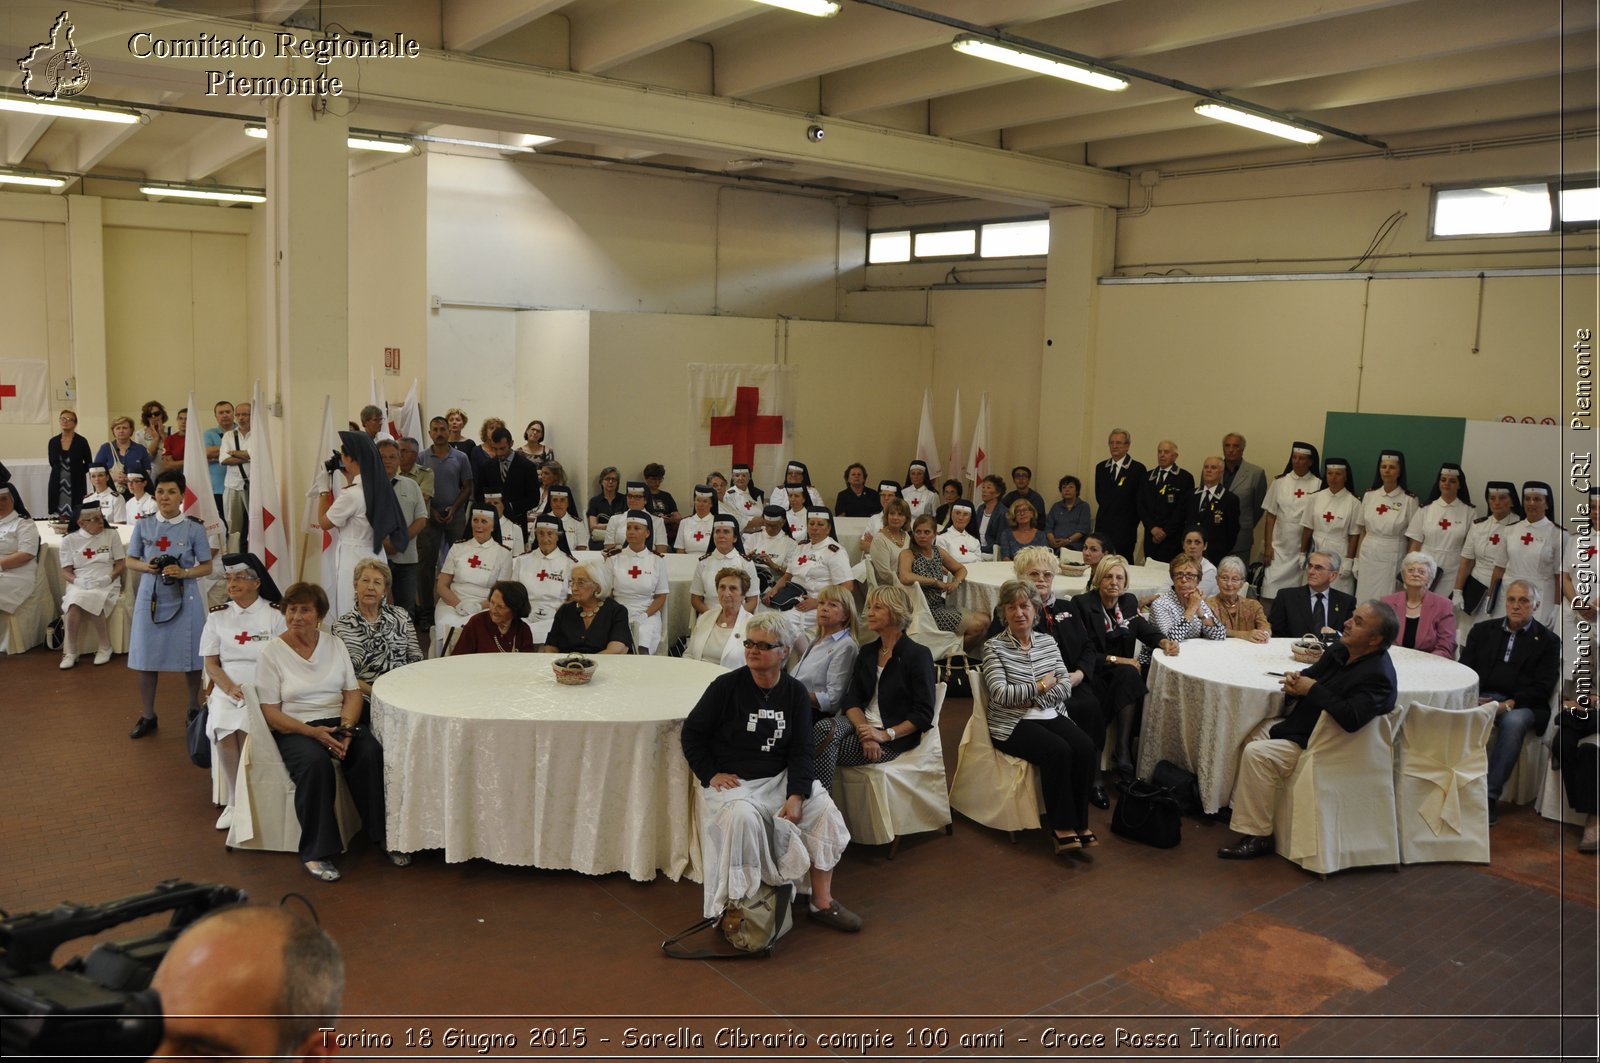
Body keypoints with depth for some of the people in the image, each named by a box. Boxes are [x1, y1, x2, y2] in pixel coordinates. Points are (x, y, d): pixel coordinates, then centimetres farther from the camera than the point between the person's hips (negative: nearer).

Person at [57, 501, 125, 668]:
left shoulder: (111, 535, 8)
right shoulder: (70, 540, 9)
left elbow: (121, 563, 6)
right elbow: (66, 571, 6)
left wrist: (109, 577, -14)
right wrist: (77, 581, -16)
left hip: (106, 584, -1)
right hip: (79, 584, 1)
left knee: (90, 600, -35)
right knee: (75, 602, -35)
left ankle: (105, 647, -18)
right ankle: (70, 652, -21)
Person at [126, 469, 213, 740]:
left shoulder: (194, 529, -3)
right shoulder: (143, 526, 3)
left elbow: (206, 567, 0)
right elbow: (130, 561, 10)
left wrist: (183, 572, -18)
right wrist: (146, 566, -11)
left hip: (184, 598, -2)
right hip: (150, 597, 2)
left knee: (190, 656, 6)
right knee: (147, 657, 5)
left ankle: (194, 709, 26)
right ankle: (148, 716, 18)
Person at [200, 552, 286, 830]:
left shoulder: (275, 614, 4)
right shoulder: (218, 615, 13)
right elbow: (211, 663, 10)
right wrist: (230, 687, -9)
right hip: (227, 689, 2)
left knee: (247, 731, -31)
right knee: (224, 733, -28)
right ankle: (234, 801, -11)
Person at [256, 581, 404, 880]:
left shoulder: (334, 644, 10)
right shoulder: (272, 652, 0)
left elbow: (353, 693, 7)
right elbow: (271, 712, -5)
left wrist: (346, 728, -13)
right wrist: (313, 732, -19)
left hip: (338, 721, 3)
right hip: (295, 728, -3)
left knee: (371, 753, -28)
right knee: (316, 762, -36)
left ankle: (384, 836, -16)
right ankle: (316, 852, -25)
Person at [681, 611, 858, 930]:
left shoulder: (795, 692, 3)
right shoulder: (726, 686, -7)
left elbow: (800, 750, 1)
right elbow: (692, 732, 1)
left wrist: (796, 795, -13)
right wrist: (710, 774, -9)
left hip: (780, 779, 4)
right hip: (730, 782, -4)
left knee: (824, 808, -16)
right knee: (742, 817, -35)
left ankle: (822, 901, -3)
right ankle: (739, 903, -18)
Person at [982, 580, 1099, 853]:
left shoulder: (1048, 642, 12)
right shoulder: (994, 647, -3)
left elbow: (1066, 686, 5)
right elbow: (1000, 694, -14)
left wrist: (1036, 697, -11)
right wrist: (1041, 686, -8)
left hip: (1050, 716, 5)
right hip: (1012, 723, -5)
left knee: (1085, 748, -23)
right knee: (1057, 750, -31)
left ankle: (1080, 822, -12)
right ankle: (1062, 827, -20)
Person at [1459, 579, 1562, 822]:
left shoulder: (1548, 640, 9)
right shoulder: (1482, 630, 17)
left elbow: (1543, 688, -1)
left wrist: (1508, 704, -16)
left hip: (1521, 705, -2)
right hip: (1481, 697, 2)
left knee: (1514, 722, -37)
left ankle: (1490, 795, -34)